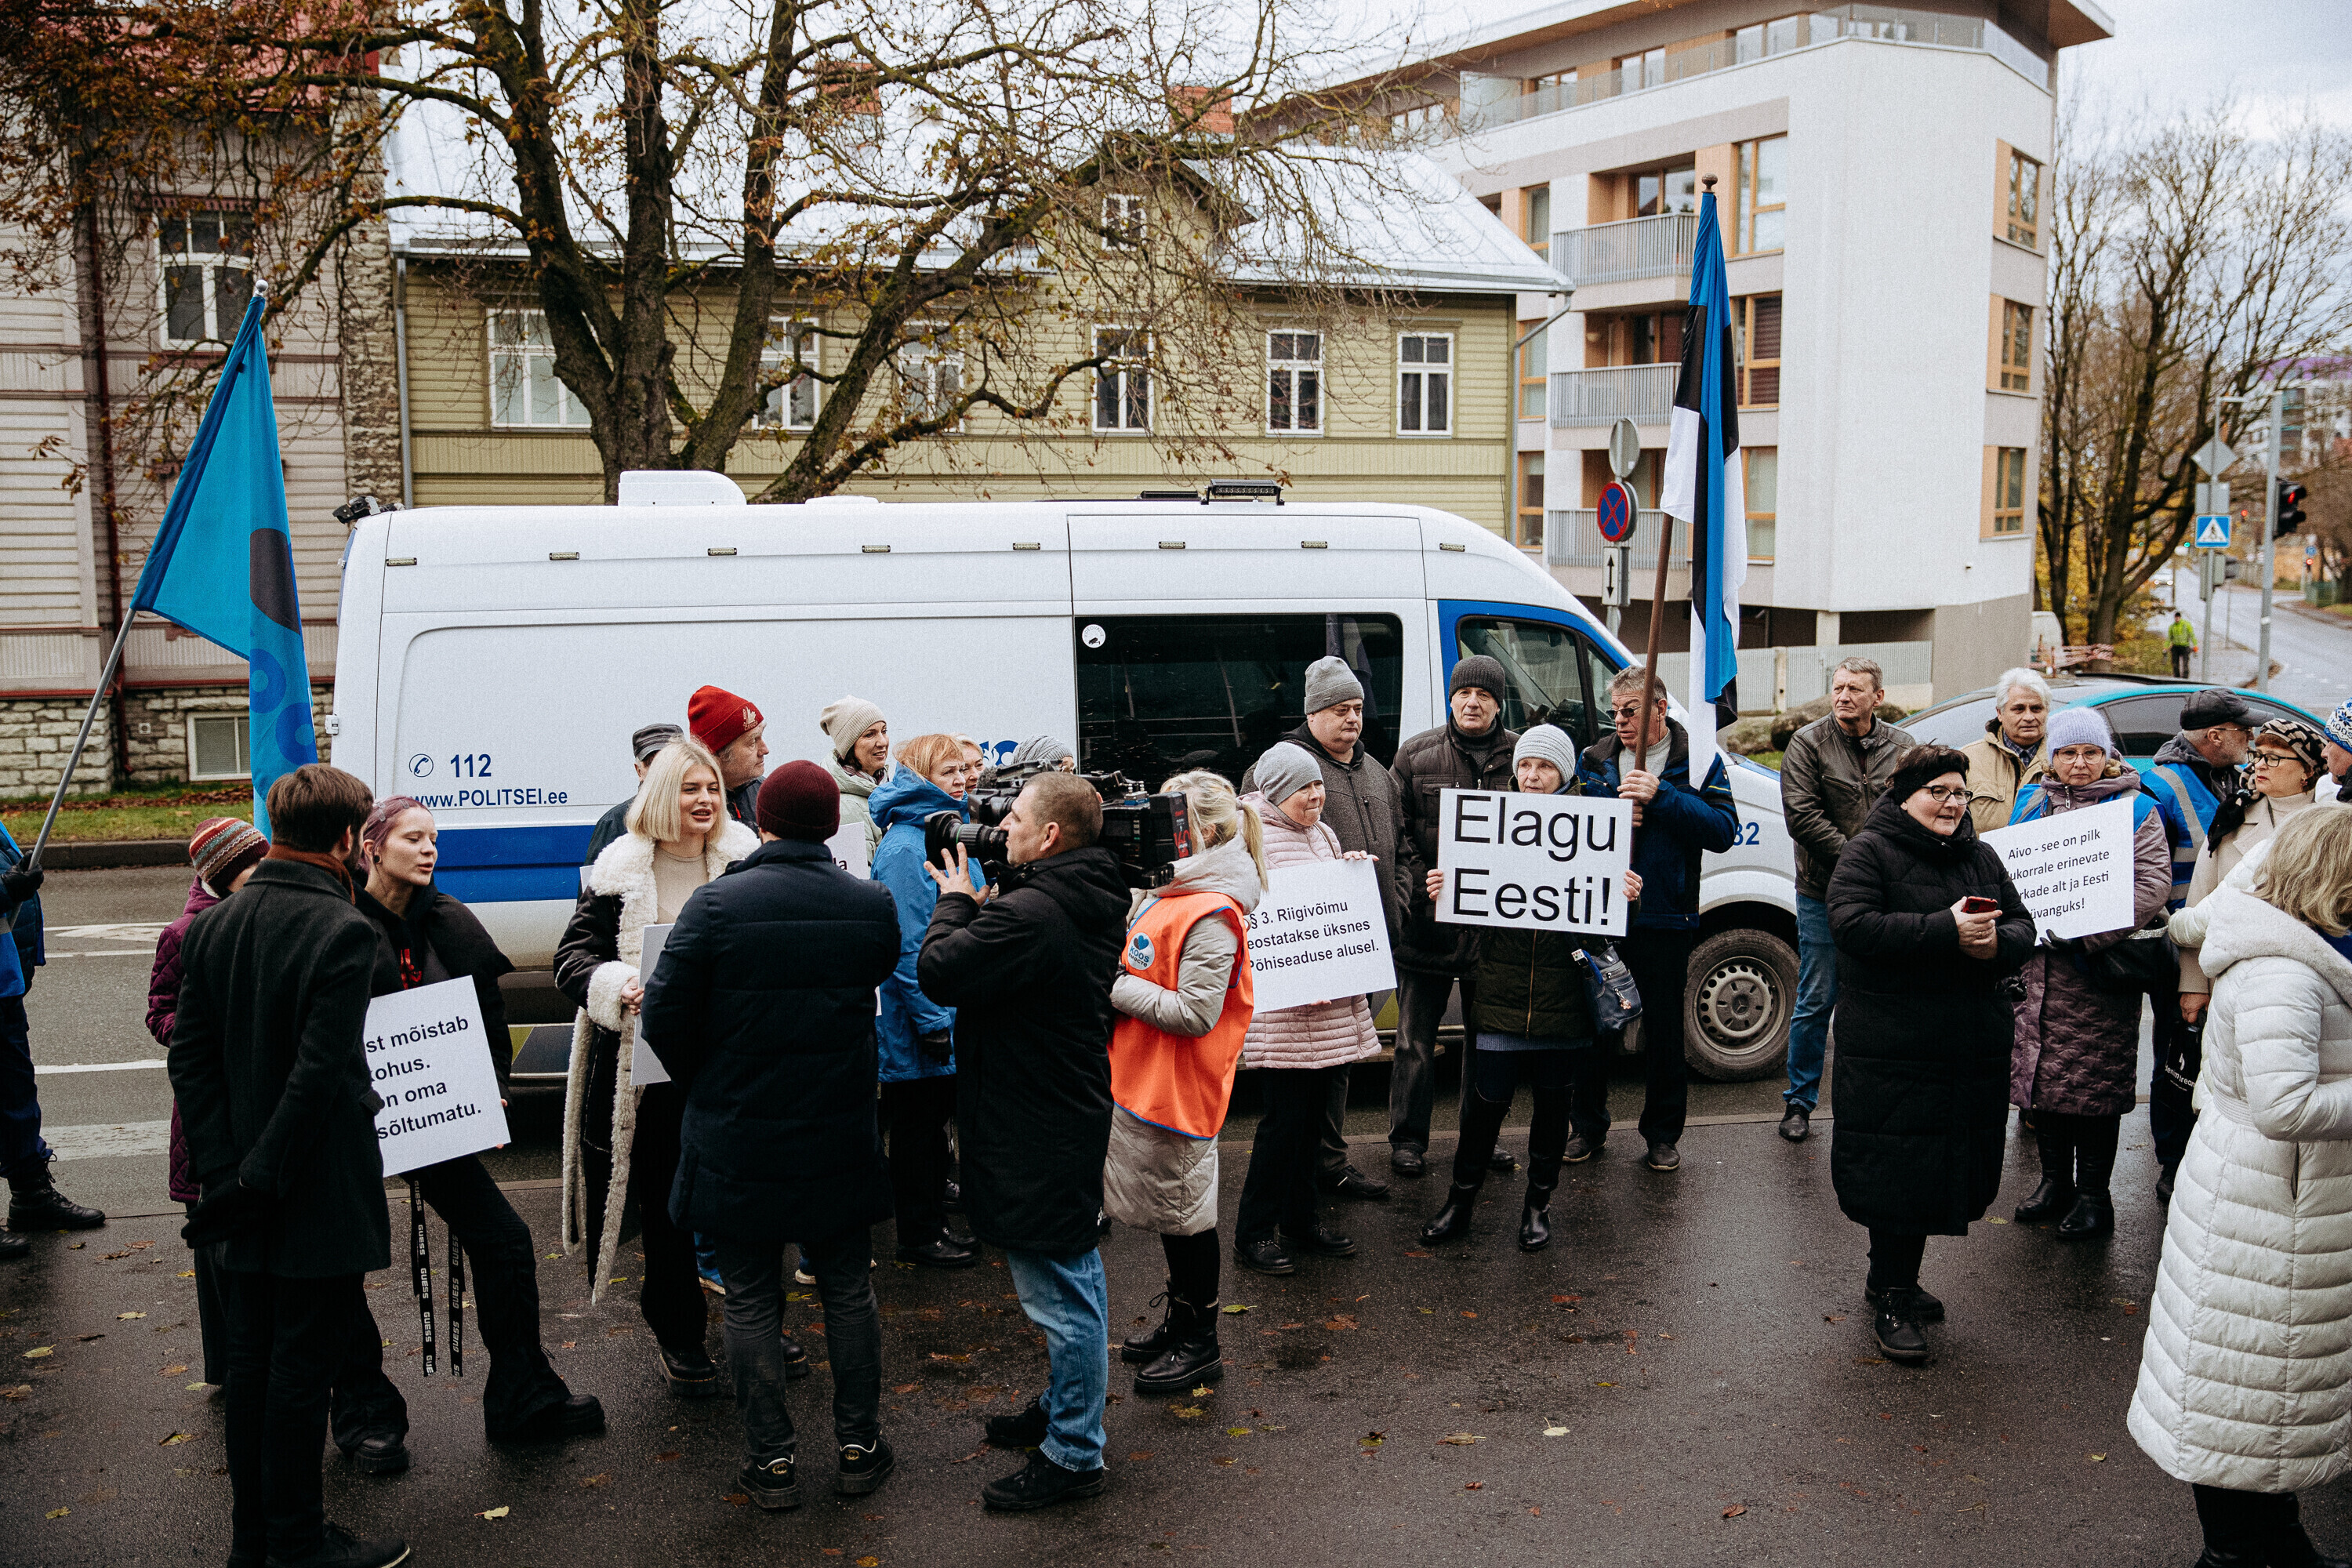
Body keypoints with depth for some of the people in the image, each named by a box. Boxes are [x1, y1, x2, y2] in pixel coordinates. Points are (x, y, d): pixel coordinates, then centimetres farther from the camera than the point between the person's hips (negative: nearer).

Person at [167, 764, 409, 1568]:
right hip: (318, 1198, -7)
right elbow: (320, 1074, -24)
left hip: (243, 1194, 7)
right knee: (301, 1369, 5)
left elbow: (189, 1056, 2)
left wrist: (224, 1168, -1)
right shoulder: (343, 931, -19)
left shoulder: (213, 924, 3)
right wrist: (260, 1178, -16)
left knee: (251, 1359, 18)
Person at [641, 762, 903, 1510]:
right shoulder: (872, 905, -6)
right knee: (847, 1289, 16)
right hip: (839, 1139, 2)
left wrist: (703, 1084, 6)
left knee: (752, 1301, 10)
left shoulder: (717, 905, -15)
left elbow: (665, 1014, -10)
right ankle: (859, 1446, 25)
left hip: (738, 1140, -2)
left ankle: (771, 1461, 18)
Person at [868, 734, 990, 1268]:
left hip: (952, 1012, 9)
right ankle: (919, 1238, 17)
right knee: (917, 1125, 4)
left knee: (935, 1118, 18)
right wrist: (932, 1021, -22)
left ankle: (934, 1225, 29)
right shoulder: (905, 846, -19)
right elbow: (908, 943, -23)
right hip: (921, 1017, -9)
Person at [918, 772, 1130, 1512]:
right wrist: (982, 907, 2)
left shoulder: (1029, 914, -25)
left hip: (1036, 1131, -11)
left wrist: (956, 901, -8)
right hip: (1071, 1110, 11)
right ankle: (1065, 1407, 39)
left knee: (1059, 1291, 0)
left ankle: (1073, 1452, 12)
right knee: (1074, 1277, 22)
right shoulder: (1091, 902, 7)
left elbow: (938, 972, -24)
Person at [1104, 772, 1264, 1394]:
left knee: (1182, 1212, 5)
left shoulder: (1210, 916, -22)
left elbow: (1195, 1013, -25)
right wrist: (1115, 981, 0)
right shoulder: (1164, 892, 7)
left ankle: (1201, 1343, 21)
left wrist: (1115, 987, -20)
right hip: (1143, 1082, 9)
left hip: (1178, 1091, -9)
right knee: (1165, 1208, 21)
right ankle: (1179, 1319, 37)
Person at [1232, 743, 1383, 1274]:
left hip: (1330, 1001, 8)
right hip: (1281, 1005, -7)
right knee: (1285, 1117, -5)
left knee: (1312, 1114, 14)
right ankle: (1252, 1233, 7)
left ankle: (1301, 1218, 26)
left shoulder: (1324, 836, 16)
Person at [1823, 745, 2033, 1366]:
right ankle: (1890, 1299, 13)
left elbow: (2023, 925, 13)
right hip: (1891, 1052, -6)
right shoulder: (1868, 851, -7)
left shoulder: (1980, 856, 14)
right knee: (1895, 1174, -1)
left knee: (1945, 1170, 13)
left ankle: (1895, 1282, 31)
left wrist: (1997, 942, -12)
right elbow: (1853, 925, -21)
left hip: (1972, 1052, 7)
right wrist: (1947, 930, -24)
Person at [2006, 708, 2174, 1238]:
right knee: (2043, 1071, 8)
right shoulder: (2032, 805, 12)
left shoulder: (2135, 809, 0)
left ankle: (2093, 1193, 11)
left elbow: (2153, 883, -11)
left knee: (2097, 1077, -1)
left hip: (2100, 967, -4)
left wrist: (2088, 934, -21)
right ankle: (2055, 1180, 22)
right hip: (2040, 963, 4)